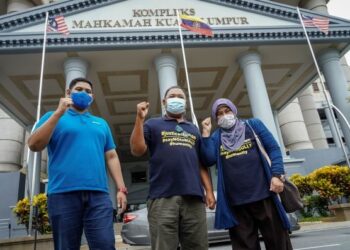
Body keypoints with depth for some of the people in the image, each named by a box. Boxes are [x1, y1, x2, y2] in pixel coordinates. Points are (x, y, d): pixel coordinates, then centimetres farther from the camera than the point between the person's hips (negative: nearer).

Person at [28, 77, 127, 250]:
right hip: (63, 195, -2)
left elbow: (111, 157, 17)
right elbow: (34, 145, -2)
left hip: (99, 195, 2)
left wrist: (121, 188, 7)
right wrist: (58, 113, -8)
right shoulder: (53, 117, 14)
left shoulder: (101, 123, 21)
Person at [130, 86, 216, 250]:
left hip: (194, 198, 4)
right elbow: (137, 150, 0)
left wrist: (209, 191, 9)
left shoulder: (194, 130, 24)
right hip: (162, 198, -3)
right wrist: (140, 119, -7)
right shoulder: (153, 124, 14)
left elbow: (202, 164, 19)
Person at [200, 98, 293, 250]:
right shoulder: (216, 137, 14)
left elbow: (273, 148, 6)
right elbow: (209, 160, -2)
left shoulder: (253, 125, 12)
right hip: (235, 201, 1)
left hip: (263, 194, -1)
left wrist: (277, 175, -8)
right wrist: (206, 133, -2)